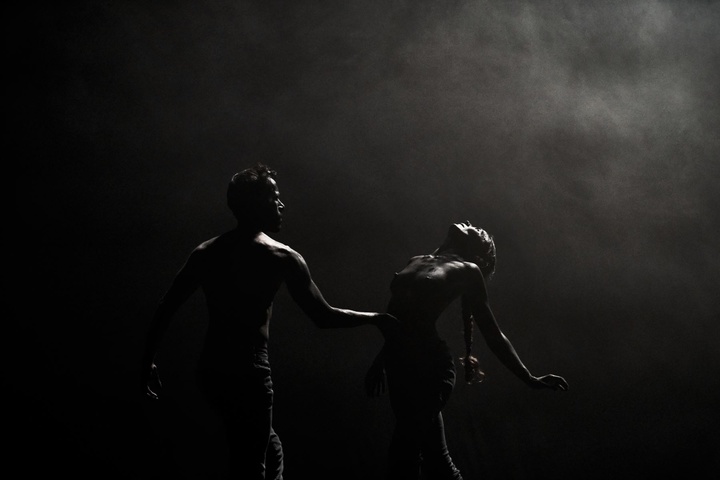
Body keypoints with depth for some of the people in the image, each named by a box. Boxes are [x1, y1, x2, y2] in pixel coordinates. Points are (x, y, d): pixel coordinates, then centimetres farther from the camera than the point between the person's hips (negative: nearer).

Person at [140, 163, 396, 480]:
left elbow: (166, 308, 5)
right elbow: (324, 317, -7)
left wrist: (149, 361, 12)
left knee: (269, 448, 23)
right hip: (248, 375, -7)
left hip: (211, 371, 7)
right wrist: (376, 318, 7)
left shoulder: (206, 252, 8)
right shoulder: (282, 258, -8)